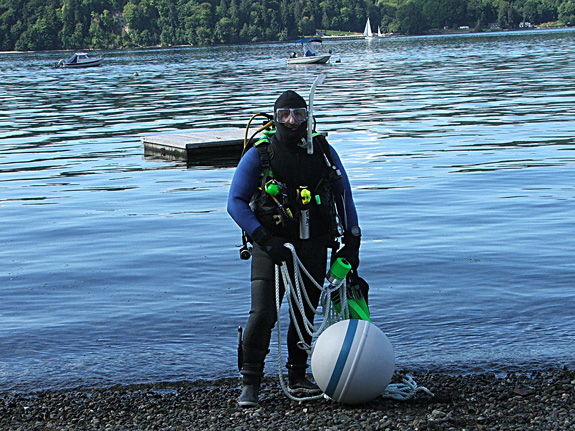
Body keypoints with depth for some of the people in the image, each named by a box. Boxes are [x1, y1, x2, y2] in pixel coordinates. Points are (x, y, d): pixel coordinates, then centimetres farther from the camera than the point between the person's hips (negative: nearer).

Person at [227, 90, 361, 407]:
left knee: (305, 314, 9)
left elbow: (344, 197, 13)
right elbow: (236, 202, -5)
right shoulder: (258, 155, -4)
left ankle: (297, 379, 24)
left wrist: (351, 242, 8)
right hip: (272, 245, -3)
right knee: (262, 314, -12)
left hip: (313, 247, 3)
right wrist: (263, 238, -16)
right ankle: (250, 384, 1)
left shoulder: (323, 152, 4)